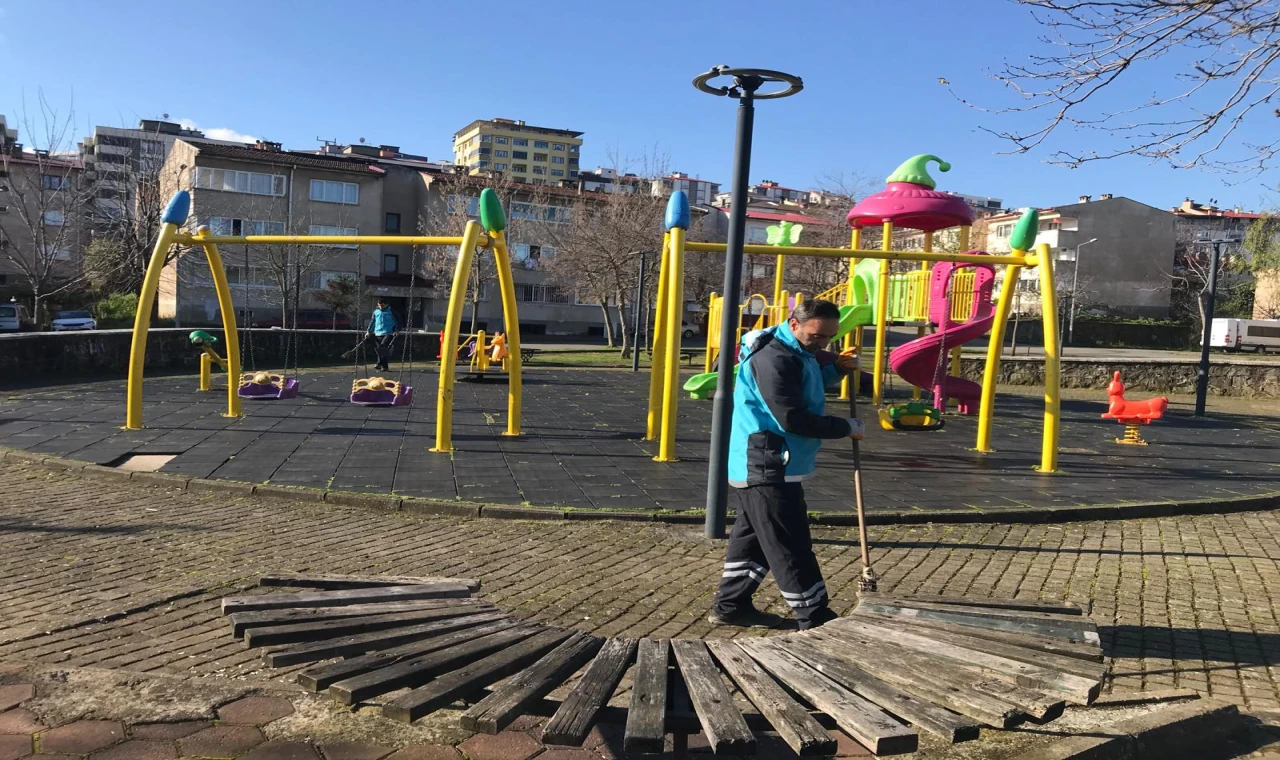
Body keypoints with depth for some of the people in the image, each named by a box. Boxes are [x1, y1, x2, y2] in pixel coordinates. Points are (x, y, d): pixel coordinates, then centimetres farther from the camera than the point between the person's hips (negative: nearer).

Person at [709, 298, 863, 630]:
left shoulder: (796, 351, 11)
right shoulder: (775, 358, -22)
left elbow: (808, 385, 23)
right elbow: (793, 419, -26)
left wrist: (837, 367, 4)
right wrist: (846, 428, -16)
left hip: (764, 466, 11)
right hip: (768, 466, -11)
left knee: (754, 538, 17)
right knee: (790, 546, -4)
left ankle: (731, 606, 27)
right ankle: (815, 619, 3)